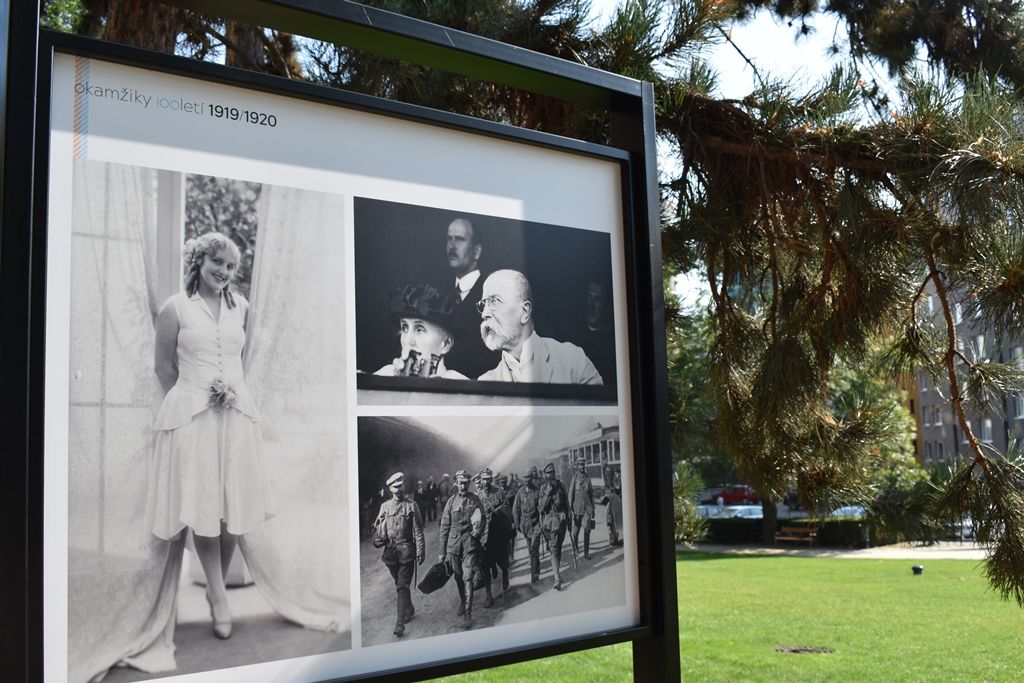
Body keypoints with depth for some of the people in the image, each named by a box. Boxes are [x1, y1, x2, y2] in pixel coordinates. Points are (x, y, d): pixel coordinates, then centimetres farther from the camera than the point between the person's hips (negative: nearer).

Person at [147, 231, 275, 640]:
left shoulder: (241, 307, 8)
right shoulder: (175, 308, -4)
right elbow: (163, 366, 2)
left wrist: (231, 387, 9)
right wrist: (197, 395, 5)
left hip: (237, 414, 4)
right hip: (191, 415, -4)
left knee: (235, 504, 4)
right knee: (202, 506, -4)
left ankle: (218, 585, 21)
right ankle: (218, 596, 4)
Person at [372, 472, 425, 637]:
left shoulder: (411, 505, -1)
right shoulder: (385, 506, 7)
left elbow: (418, 530, -3)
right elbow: (378, 526, 8)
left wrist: (420, 552, -7)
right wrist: (377, 540, -12)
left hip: (407, 550, -4)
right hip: (390, 550, 4)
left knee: (402, 586, -9)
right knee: (399, 585, 16)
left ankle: (401, 621, -10)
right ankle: (409, 610, 37)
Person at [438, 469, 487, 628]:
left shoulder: (475, 500, 0)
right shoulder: (451, 502, 4)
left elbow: (482, 523, 5)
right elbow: (444, 527, 6)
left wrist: (482, 542, 1)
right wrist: (443, 551, 5)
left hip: (470, 544, -2)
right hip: (453, 544, 3)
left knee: (468, 578, -10)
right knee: (458, 577, 14)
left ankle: (468, 613, -7)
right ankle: (462, 601, 39)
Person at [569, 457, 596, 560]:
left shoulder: (587, 477, 9)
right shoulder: (574, 477, -4)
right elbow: (570, 493, -4)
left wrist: (593, 508, 14)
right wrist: (570, 508, -8)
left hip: (587, 507, 3)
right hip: (577, 507, -3)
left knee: (587, 530, -2)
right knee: (576, 530, 7)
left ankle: (586, 552, 1)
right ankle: (575, 548, 28)